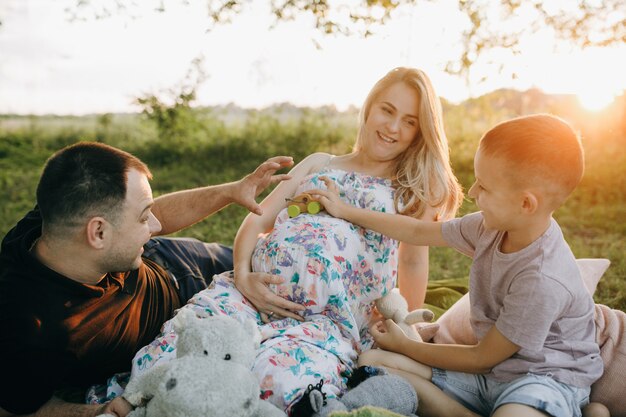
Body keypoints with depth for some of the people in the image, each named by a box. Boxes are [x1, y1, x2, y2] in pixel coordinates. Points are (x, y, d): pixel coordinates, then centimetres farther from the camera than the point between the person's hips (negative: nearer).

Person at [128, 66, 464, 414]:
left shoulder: (416, 188, 17)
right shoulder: (318, 163, 23)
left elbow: (413, 260, 10)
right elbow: (258, 218, 14)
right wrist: (242, 275, -4)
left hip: (329, 321, -2)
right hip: (248, 291, 3)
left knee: (279, 378, -37)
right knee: (156, 363, -21)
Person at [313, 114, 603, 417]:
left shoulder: (543, 281, -27)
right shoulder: (493, 225, -5)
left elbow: (482, 358, -15)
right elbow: (419, 232, 9)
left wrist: (404, 345, -4)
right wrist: (346, 211, 15)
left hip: (545, 378, -8)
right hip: (492, 368, 8)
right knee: (372, 361, -9)